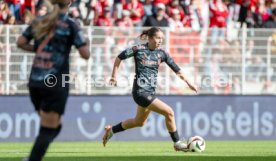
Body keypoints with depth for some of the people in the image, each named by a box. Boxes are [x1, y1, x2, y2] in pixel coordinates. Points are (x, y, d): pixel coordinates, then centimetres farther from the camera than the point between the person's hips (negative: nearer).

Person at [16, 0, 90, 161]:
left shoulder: (39, 21, 9)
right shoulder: (70, 25, -6)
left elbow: (21, 43, 9)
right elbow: (86, 54, -8)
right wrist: (86, 43, 12)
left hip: (35, 81, 6)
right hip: (55, 84, -6)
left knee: (54, 127, 19)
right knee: (48, 130, -2)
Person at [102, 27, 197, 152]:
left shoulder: (161, 53, 4)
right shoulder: (139, 50, -11)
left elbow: (175, 68, 8)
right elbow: (120, 57, 0)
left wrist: (188, 82, 3)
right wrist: (114, 76, -1)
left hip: (150, 92, 8)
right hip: (140, 91, -8)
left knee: (139, 122, 21)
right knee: (169, 112, -14)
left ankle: (111, 130, 38)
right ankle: (177, 143, -2)